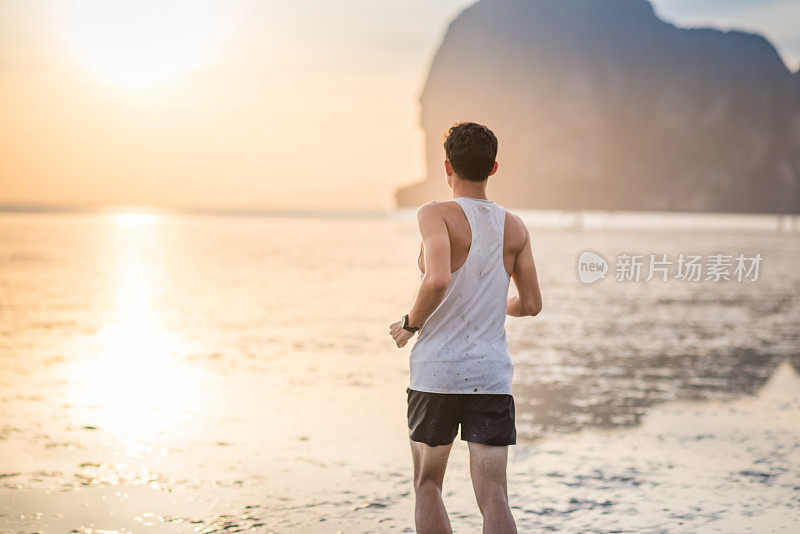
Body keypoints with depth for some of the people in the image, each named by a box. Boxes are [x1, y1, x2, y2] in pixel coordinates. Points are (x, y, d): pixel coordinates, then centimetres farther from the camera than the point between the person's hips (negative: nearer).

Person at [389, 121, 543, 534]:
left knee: (427, 485, 17)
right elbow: (530, 305, 10)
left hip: (436, 372, -3)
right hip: (492, 374, 3)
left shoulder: (436, 215, -8)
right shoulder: (514, 228, 6)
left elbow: (437, 280, -25)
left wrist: (410, 324, -8)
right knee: (493, 497, -1)